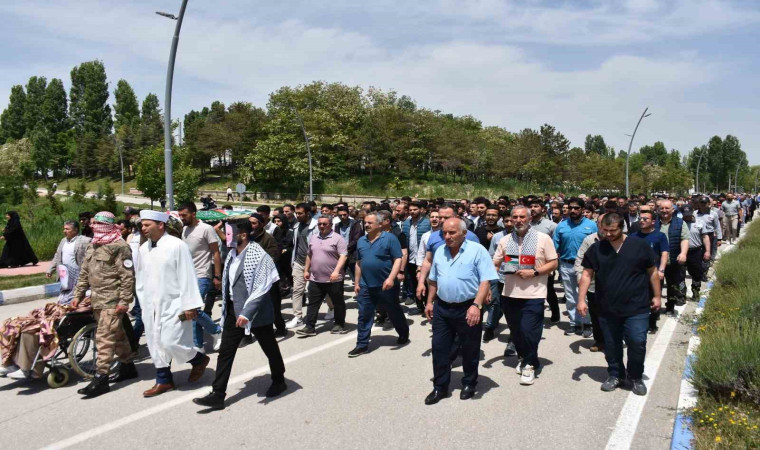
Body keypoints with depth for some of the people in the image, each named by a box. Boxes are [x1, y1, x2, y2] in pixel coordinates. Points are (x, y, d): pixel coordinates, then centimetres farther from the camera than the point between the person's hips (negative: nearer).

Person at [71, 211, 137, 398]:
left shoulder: (119, 246, -12)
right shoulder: (92, 247, 16)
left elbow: (127, 275, -16)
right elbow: (84, 273, 21)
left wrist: (124, 300, -19)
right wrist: (78, 295, 16)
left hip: (112, 301, -9)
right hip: (97, 300, 9)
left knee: (104, 337, -10)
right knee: (117, 334, 17)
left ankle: (100, 379, -7)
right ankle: (128, 366, 29)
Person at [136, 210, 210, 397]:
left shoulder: (176, 245, -14)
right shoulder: (143, 249, 6)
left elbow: (187, 277, -14)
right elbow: (140, 278, 14)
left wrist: (189, 305, -15)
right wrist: (143, 303, 12)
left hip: (173, 305, -6)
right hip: (151, 306, 7)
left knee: (170, 343, -9)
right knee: (156, 344, 10)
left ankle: (199, 359, 17)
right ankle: (163, 380, 25)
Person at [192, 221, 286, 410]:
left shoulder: (259, 256, -19)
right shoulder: (232, 254, 5)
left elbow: (261, 289, -23)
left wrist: (246, 313, -29)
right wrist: (227, 307, 17)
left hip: (256, 312, -7)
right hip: (233, 310, 7)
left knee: (270, 348, 12)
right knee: (225, 351, 4)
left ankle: (279, 381, 34)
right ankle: (217, 395, 10)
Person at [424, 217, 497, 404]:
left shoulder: (477, 251, -11)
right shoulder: (439, 252, 8)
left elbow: (485, 281, -16)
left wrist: (476, 305, -25)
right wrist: (429, 302, 15)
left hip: (468, 308, -5)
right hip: (441, 308, 5)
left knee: (469, 350, 11)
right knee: (439, 348, 8)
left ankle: (469, 384, 30)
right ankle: (440, 387, 21)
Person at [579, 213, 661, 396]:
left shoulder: (640, 246, -2)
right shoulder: (596, 249, 1)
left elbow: (652, 272, 7)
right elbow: (587, 275, 2)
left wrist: (656, 296, 7)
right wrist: (581, 300, -4)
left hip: (636, 308, -2)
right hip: (607, 309, 2)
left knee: (637, 343, -2)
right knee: (611, 345, 11)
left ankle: (636, 377, 20)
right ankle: (615, 375, 30)